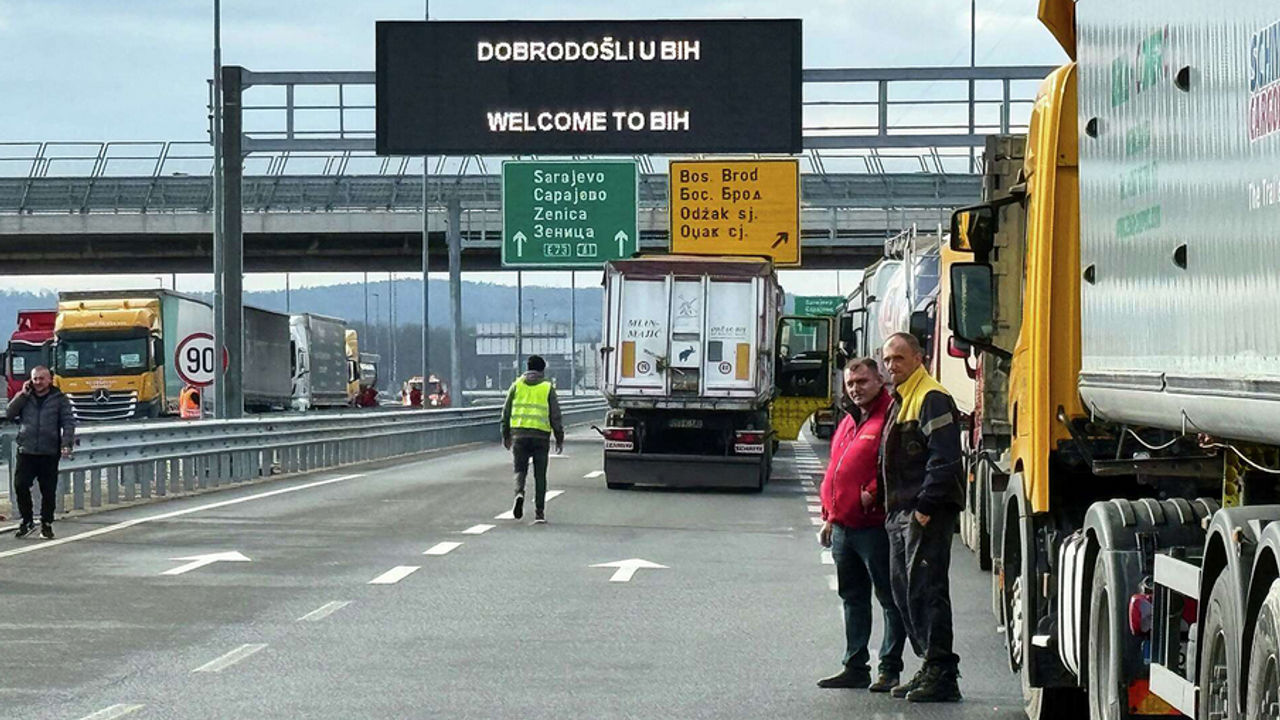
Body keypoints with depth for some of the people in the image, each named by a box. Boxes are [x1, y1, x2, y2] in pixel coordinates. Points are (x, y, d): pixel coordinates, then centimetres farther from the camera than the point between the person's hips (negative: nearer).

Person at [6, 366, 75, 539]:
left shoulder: (59, 399, 5)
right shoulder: (24, 398, 11)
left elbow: (68, 423, 1)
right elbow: (9, 414, 0)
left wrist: (66, 444, -13)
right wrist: (23, 395, -5)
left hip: (49, 453, -1)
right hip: (26, 452, 1)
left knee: (49, 490, 1)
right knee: (20, 486, -7)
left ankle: (46, 524, 14)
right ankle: (27, 521, 7)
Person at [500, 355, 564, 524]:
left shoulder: (517, 385, 8)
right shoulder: (547, 388, 3)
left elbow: (506, 412, 9)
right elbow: (555, 416, 1)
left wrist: (506, 435, 18)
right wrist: (559, 439, 9)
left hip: (519, 433, 1)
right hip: (541, 435, -1)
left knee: (520, 469, 10)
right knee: (540, 475, 6)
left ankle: (519, 493, -21)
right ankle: (539, 512, 5)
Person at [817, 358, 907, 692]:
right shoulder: (848, 422, 19)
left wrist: (873, 492, -22)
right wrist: (829, 517, 20)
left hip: (874, 524, -9)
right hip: (843, 526, 9)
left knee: (889, 598, -1)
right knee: (852, 598, 14)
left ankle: (890, 669, 2)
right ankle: (855, 667, 20)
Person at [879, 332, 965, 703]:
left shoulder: (932, 398, -11)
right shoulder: (900, 401, 21)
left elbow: (943, 457, -20)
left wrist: (925, 507, -23)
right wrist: (894, 509, 17)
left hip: (928, 514, -10)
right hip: (901, 513, 10)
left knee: (926, 591, -11)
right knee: (905, 592, 11)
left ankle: (942, 675, -10)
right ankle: (931, 668, 17)